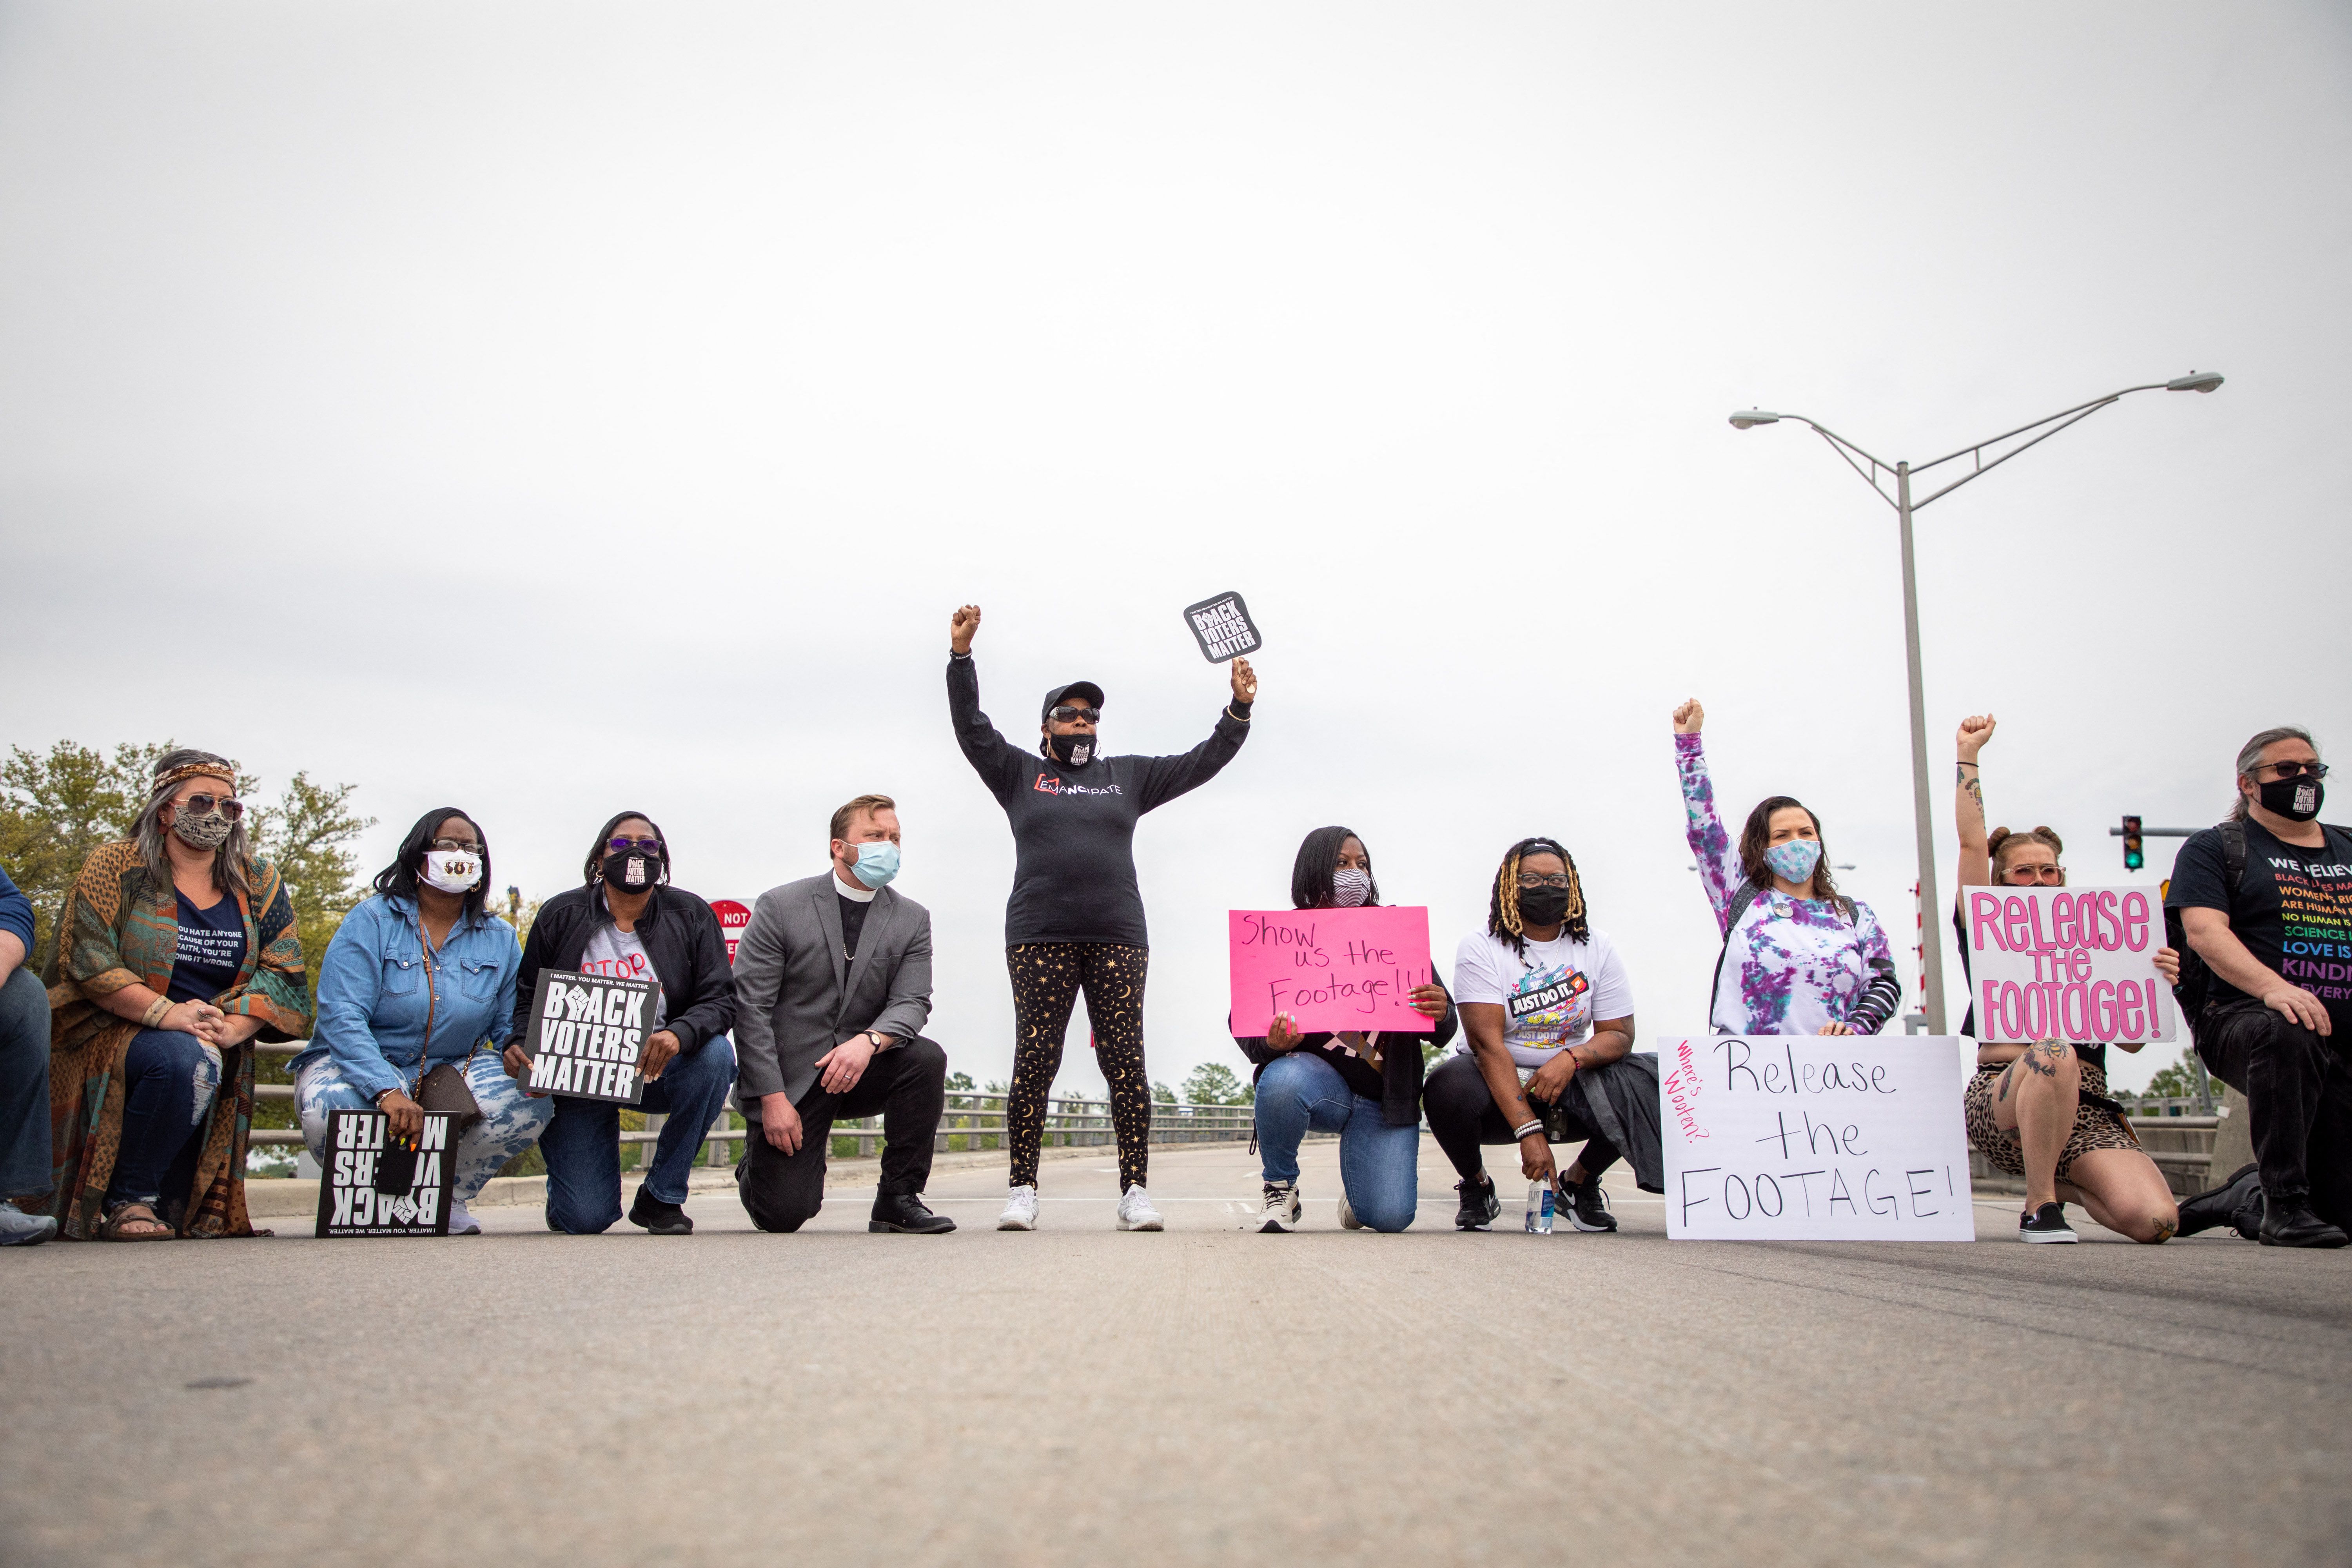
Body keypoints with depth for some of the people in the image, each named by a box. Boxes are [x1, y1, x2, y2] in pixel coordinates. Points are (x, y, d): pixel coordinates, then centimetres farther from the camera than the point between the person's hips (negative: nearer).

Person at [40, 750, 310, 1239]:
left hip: (219, 1048, 4)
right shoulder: (114, 868, 1)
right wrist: (166, 1013, -23)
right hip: (112, 1034, -4)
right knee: (183, 1058, -34)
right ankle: (128, 1201, -15)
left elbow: (283, 971, 2)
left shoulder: (259, 882, 10)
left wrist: (231, 1027, -17)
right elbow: (85, 959, -10)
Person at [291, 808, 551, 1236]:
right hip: (362, 1067, -3)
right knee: (329, 1110, -37)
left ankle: (449, 1199, 1)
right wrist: (388, 1092, -34)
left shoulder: (500, 939, 6)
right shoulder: (371, 921, -7)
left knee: (531, 1102, -25)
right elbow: (342, 1018, -19)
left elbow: (509, 1027, 6)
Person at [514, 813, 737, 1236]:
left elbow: (720, 998, -9)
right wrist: (519, 1044, -17)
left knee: (716, 1055, -33)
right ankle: (566, 1185, 29)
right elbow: (526, 997, 5)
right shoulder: (560, 916, 1)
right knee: (586, 1220, -15)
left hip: (658, 1069, 1)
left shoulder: (691, 915, -2)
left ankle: (661, 1195, -12)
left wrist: (679, 1034, -30)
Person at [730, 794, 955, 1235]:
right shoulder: (780, 906, -6)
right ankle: (760, 1162, 25)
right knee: (783, 1216, -13)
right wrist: (773, 1097, -18)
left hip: (859, 1072, 3)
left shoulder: (912, 920, 3)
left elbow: (912, 1002, -8)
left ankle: (898, 1198, -13)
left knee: (927, 1058, -27)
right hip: (789, 1076, -3)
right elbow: (749, 1006, -10)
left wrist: (869, 1041, -31)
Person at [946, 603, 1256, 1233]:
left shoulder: (1128, 776, 21)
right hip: (1039, 940, -1)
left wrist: (1239, 710, 9)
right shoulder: (1020, 774, 17)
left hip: (1118, 939, 1)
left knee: (1126, 1062, -4)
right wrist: (961, 654, 0)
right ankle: (1023, 1191, 1)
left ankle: (1135, 1192, -1)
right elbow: (972, 728, 8)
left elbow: (1201, 762, 19)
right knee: (1033, 1061, -6)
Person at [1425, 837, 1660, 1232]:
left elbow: (1619, 1034, -2)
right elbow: (1486, 1041, -20)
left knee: (1649, 1085, -23)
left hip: (1569, 1083, 3)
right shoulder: (1481, 948, -10)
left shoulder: (1598, 948, 2)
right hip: (1498, 1088, -3)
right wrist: (1529, 1131, -30)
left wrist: (1572, 1058, -27)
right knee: (1448, 1088, -35)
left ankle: (1579, 1182, 7)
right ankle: (1476, 1186, 0)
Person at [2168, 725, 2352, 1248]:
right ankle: (2283, 1205, -30)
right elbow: (2203, 930, -9)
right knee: (2286, 1031, -41)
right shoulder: (2214, 848, 7)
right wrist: (2273, 987, -27)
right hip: (2242, 1021, -5)